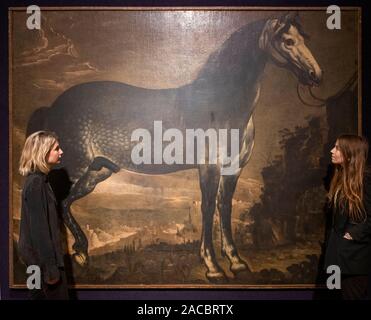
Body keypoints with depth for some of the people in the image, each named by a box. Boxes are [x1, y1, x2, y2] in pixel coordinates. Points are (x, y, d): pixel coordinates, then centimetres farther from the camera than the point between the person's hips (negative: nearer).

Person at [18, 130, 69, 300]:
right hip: (43, 256, -9)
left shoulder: (37, 179, 11)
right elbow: (39, 227, -22)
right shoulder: (36, 183, -19)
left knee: (41, 295, 15)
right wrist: (50, 266, -22)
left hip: (38, 255, 9)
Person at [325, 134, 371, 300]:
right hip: (340, 249, 8)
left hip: (356, 252, -8)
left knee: (354, 295, 1)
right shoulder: (340, 178, 11)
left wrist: (355, 234, -16)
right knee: (346, 293, 15)